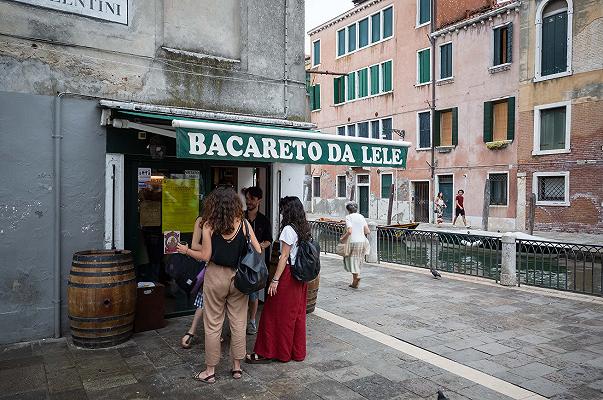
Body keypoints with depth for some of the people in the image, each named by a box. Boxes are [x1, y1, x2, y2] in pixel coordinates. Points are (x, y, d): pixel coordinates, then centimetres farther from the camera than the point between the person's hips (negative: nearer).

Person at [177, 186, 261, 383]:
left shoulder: (209, 226, -11)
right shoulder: (243, 224, -4)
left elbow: (205, 256, -10)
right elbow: (258, 251, -5)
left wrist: (186, 250, 7)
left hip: (216, 276, -2)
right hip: (238, 277, 2)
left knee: (213, 325, 9)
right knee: (238, 323, 13)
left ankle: (210, 371, 20)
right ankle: (237, 367, 24)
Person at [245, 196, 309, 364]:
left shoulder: (288, 229, -16)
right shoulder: (304, 228, 8)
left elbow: (284, 256, -18)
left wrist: (275, 280, -16)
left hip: (288, 275, -8)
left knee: (275, 314, 3)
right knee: (297, 314, 15)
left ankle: (267, 353, 13)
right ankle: (297, 352, 25)